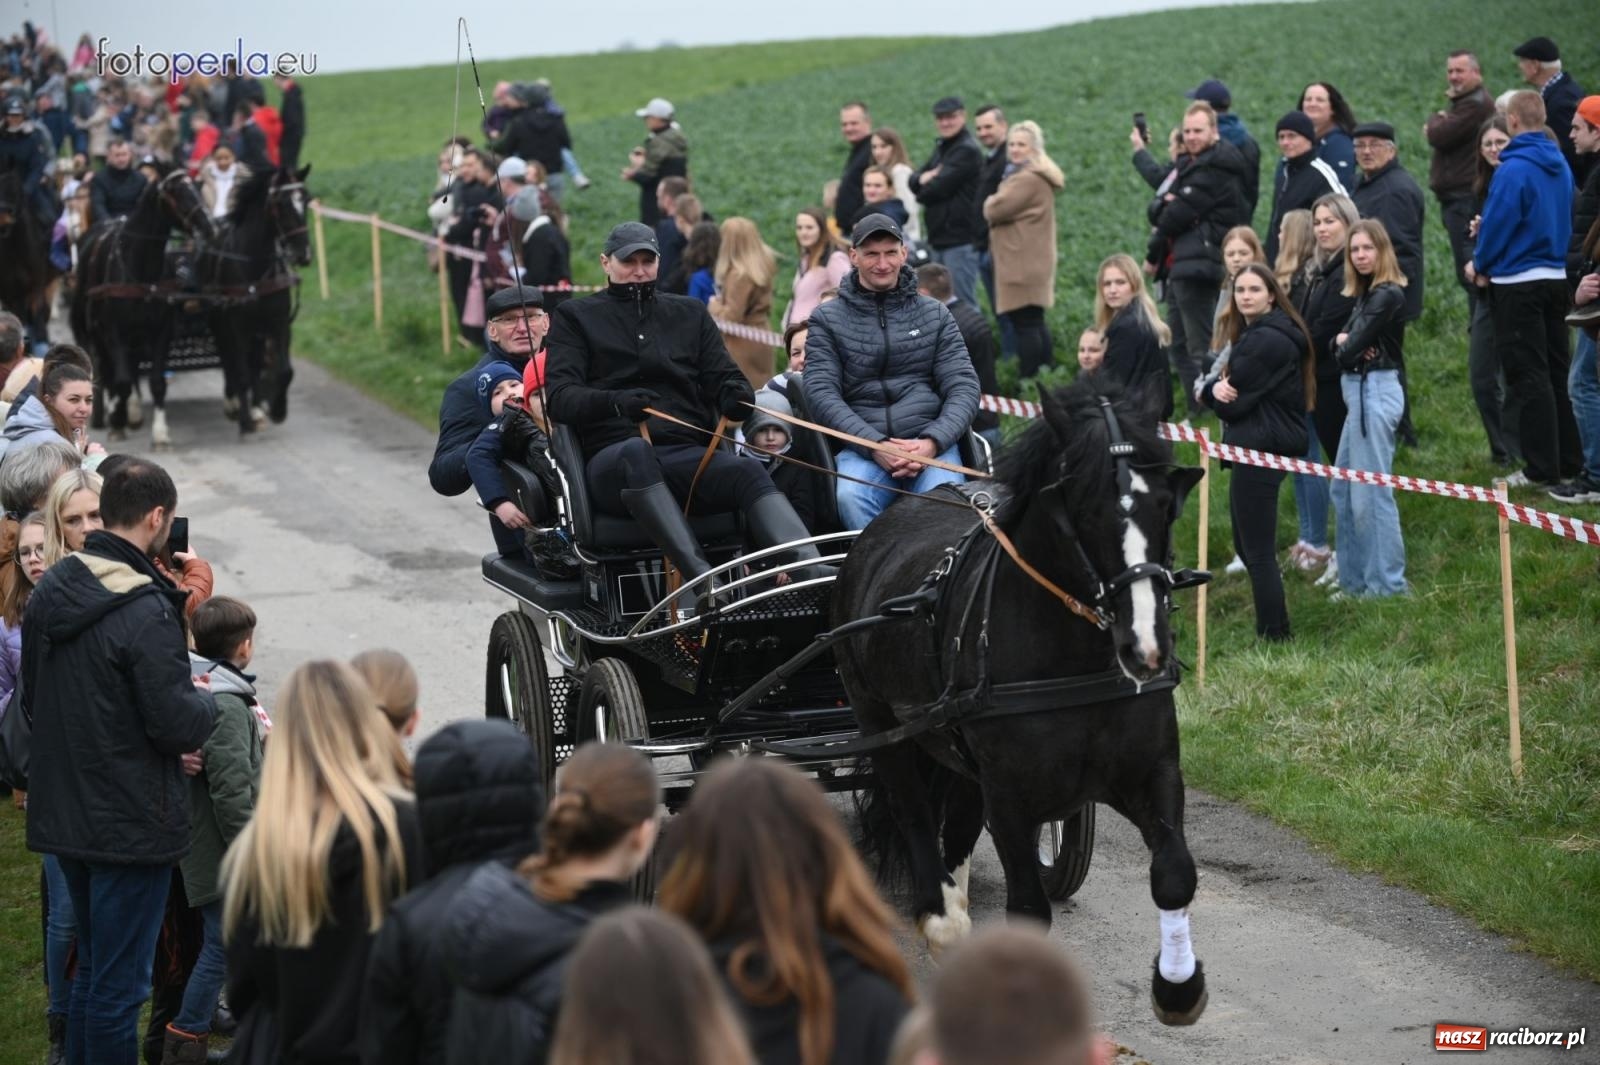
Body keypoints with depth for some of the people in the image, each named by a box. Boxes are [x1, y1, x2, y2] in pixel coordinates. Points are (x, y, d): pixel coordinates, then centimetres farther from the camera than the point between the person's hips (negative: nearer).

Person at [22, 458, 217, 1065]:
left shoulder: (49, 591, 5)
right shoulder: (145, 610, -22)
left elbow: (31, 704, 15)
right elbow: (177, 724, -21)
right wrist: (207, 701, -1)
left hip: (61, 812, 8)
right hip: (131, 825, -8)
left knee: (92, 967, 22)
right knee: (120, 982, 2)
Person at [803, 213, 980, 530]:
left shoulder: (934, 315, 16)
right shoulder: (827, 319, 12)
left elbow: (964, 387, 8)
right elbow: (820, 393, 1)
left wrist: (932, 442, -12)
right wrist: (875, 445, -14)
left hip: (933, 445, 1)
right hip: (861, 446, 0)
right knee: (851, 498, -35)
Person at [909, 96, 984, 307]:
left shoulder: (967, 151, -11)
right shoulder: (941, 148, 18)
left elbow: (940, 187, -18)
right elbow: (913, 181, 12)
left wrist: (922, 194, 3)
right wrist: (923, 178, -11)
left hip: (960, 240, -9)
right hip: (939, 239, 9)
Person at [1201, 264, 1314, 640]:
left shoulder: (1265, 341, -18)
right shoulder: (1251, 333, 16)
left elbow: (1234, 405, -17)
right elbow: (1215, 382, 10)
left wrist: (1224, 393, 6)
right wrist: (1217, 388, -14)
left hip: (1261, 450, -11)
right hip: (1259, 447, 11)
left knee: (1258, 552, -7)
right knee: (1246, 545, 18)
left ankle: (1274, 636, -4)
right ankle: (1274, 630, 27)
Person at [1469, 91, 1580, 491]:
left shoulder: (1514, 169, -18)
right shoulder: (1560, 165, 6)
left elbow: (1498, 223, -17)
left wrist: (1481, 264, 1)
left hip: (1518, 283, -7)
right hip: (1557, 278, 7)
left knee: (1528, 378, -3)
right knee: (1556, 374, 14)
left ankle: (1543, 470, -3)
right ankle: (1569, 462, 18)